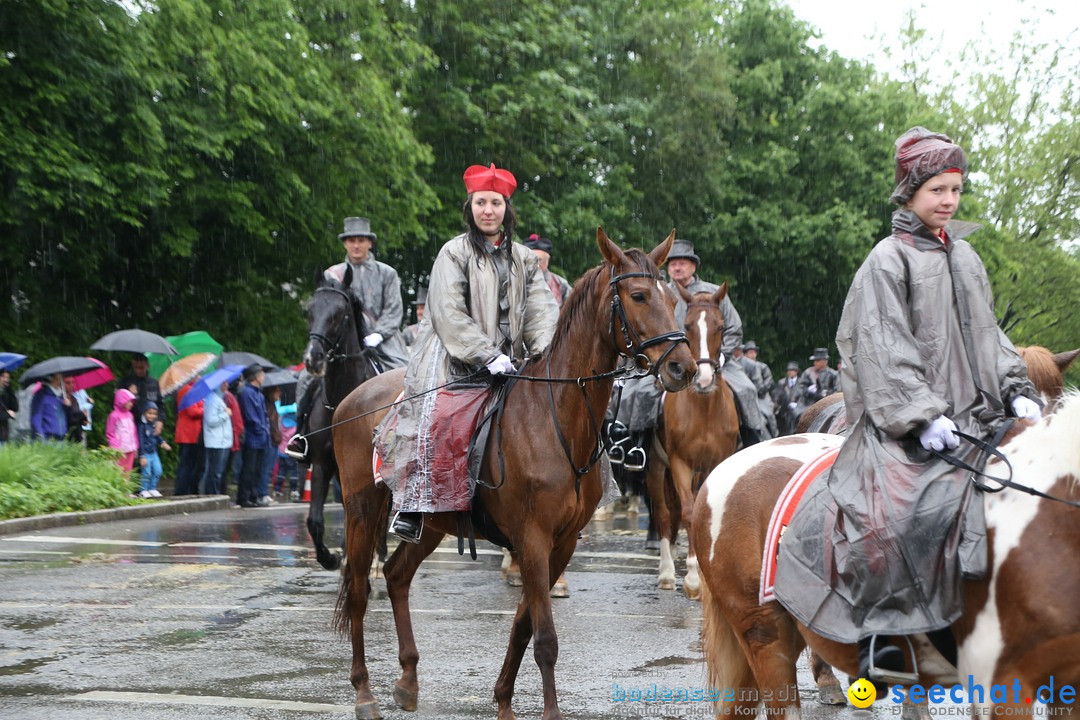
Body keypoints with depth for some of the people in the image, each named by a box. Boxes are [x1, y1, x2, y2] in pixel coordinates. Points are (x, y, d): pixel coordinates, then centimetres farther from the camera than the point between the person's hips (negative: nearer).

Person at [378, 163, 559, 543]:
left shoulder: (524, 259, 13)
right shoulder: (455, 253, -2)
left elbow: (541, 309, 4)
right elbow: (449, 315, -12)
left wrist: (544, 354, -15)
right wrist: (488, 355, -20)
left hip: (509, 361, 5)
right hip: (456, 361, -5)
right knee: (433, 419, -24)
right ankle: (411, 509, -22)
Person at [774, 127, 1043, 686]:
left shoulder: (965, 257, 18)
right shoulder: (889, 260, -4)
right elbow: (884, 350, -13)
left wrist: (1017, 390, 7)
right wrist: (921, 416, -21)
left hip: (978, 416, 8)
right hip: (908, 426, -8)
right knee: (900, 513, -28)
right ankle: (878, 639, -16)